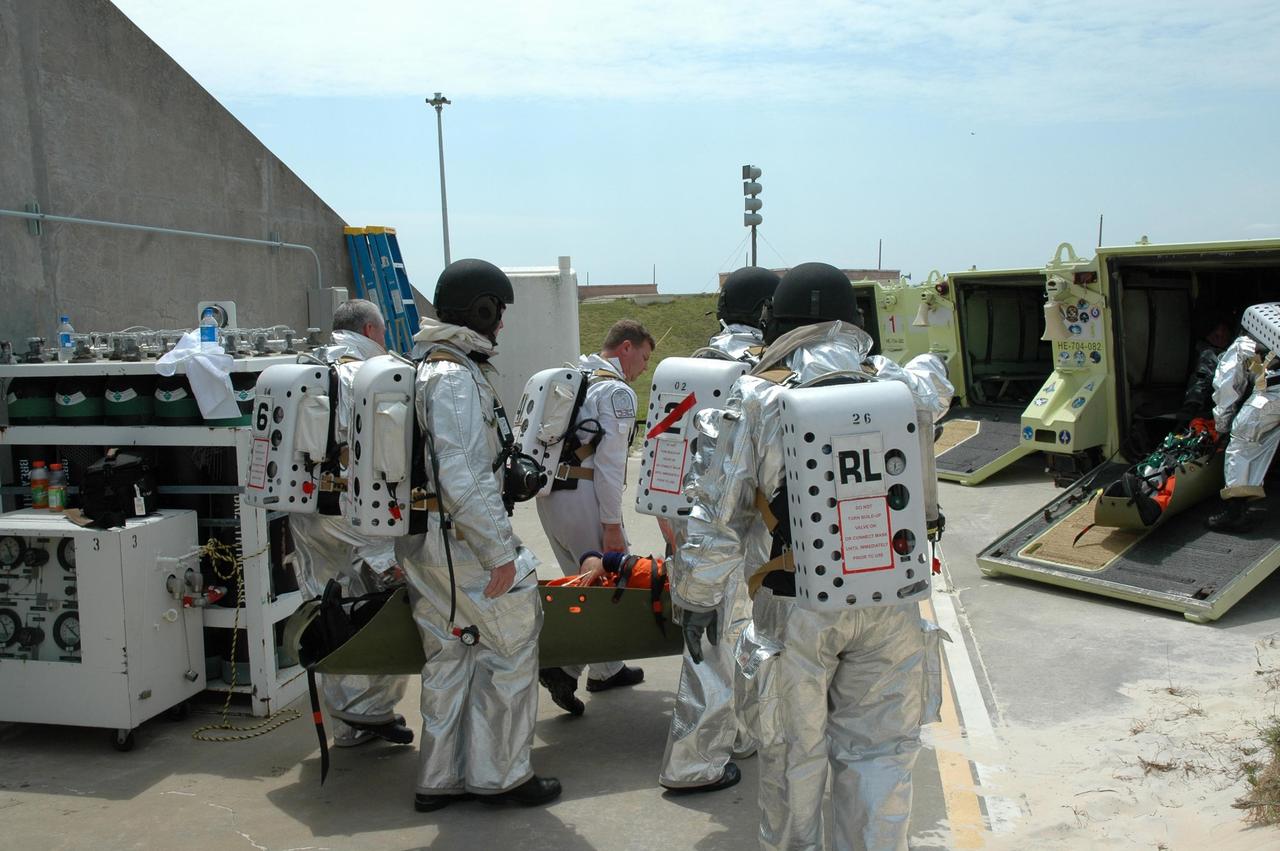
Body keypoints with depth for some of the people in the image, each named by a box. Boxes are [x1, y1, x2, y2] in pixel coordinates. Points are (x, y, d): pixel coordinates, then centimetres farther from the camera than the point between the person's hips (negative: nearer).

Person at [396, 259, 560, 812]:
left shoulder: (425, 368, 13)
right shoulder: (456, 378, -20)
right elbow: (464, 480, -26)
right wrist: (501, 553, -21)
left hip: (423, 540, 10)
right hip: (462, 542, -10)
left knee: (449, 656, 17)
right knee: (512, 647, 5)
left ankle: (440, 779, 28)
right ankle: (500, 775, 17)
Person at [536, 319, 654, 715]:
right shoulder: (617, 391, -8)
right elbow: (609, 462, -15)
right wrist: (612, 525, -13)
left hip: (548, 495, 9)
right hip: (583, 497, -9)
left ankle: (607, 669, 26)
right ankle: (563, 666, -11)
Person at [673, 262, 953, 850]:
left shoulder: (752, 398, -9)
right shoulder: (898, 386, -1)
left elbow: (716, 511, -10)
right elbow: (934, 389, 25)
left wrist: (697, 597, 0)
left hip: (795, 604, -1)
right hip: (888, 602, 2)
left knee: (793, 751, 16)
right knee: (878, 749, 15)